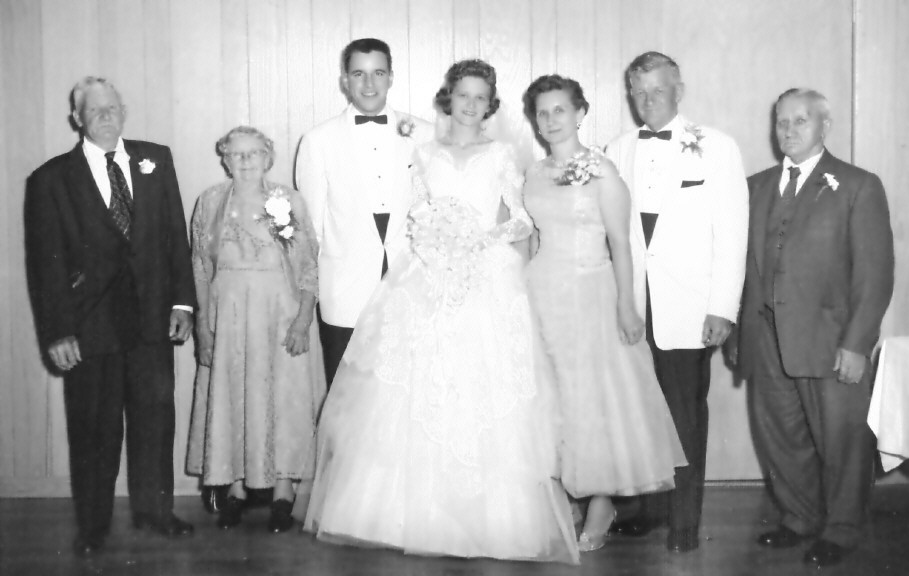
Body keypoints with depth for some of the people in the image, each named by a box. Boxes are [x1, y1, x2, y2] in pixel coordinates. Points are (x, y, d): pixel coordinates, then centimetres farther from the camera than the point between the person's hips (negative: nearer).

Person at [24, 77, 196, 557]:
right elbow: (45, 262, -4)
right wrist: (56, 333, -9)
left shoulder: (155, 160, 6)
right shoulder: (51, 179, -2)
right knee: (93, 429, 7)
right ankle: (92, 526, 22)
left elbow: (176, 233, 7)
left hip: (152, 318, 3)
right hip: (89, 324, -2)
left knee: (155, 416, 11)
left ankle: (154, 510, 28)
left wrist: (182, 302, 0)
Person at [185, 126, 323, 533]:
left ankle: (283, 492, 9)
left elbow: (310, 268, -2)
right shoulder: (210, 202, 5)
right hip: (226, 314, 2)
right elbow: (200, 270, 7)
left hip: (278, 316, -2)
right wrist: (202, 324, 1)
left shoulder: (290, 200, -1)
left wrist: (303, 320, -11)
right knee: (228, 400, 5)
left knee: (281, 399, 0)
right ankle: (235, 488, 16)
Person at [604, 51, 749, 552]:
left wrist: (723, 308, -9)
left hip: (687, 310, -3)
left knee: (685, 414, 3)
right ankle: (649, 506, 20)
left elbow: (732, 233, -3)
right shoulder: (618, 151, 11)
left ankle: (684, 521, 13)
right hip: (632, 308, 3)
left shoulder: (716, 148, 1)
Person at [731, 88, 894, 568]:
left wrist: (856, 343, -12)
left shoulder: (859, 187, -1)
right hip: (768, 343, 4)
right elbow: (746, 263, 11)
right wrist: (739, 329, 5)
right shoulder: (757, 186, 13)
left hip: (830, 343, -4)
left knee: (840, 443, 4)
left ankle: (839, 531, 23)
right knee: (780, 439, 12)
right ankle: (799, 519, 31)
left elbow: (875, 273, -6)